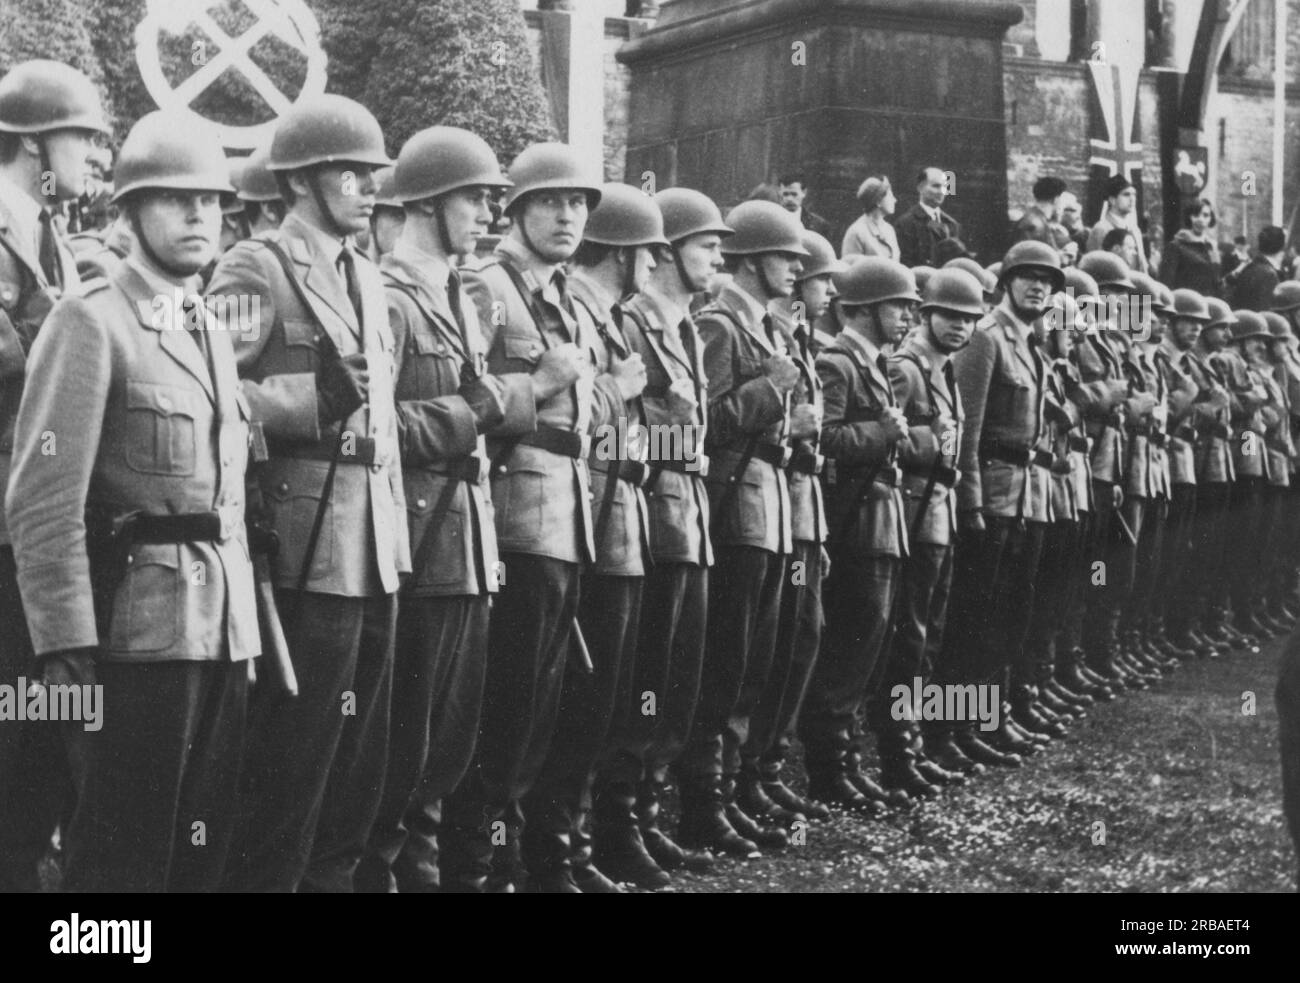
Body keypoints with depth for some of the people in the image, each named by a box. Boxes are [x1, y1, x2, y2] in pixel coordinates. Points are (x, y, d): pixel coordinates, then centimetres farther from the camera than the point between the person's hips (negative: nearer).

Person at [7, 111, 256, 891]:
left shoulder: (214, 331, 17)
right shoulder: (92, 323, -7)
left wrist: (247, 625, 13)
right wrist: (67, 645, -19)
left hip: (227, 625, 7)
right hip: (142, 628, -7)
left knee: (205, 850, 11)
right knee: (124, 854, -1)